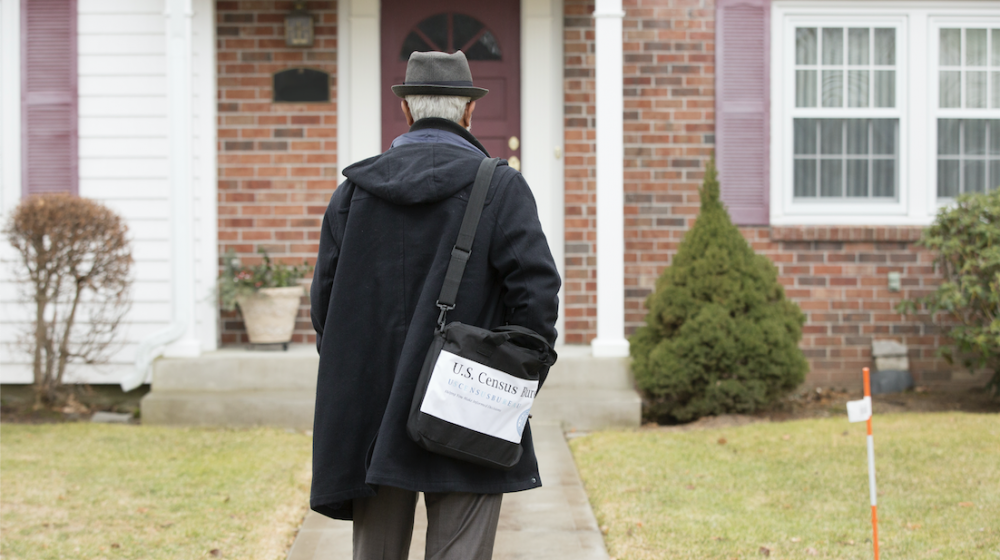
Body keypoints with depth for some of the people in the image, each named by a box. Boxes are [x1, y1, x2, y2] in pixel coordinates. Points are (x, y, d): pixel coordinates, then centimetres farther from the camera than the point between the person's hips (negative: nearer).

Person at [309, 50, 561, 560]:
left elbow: (325, 296, 7)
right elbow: (537, 287, -13)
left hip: (371, 418, 4)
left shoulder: (354, 190, 6)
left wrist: (349, 378, 15)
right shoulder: (499, 187, -5)